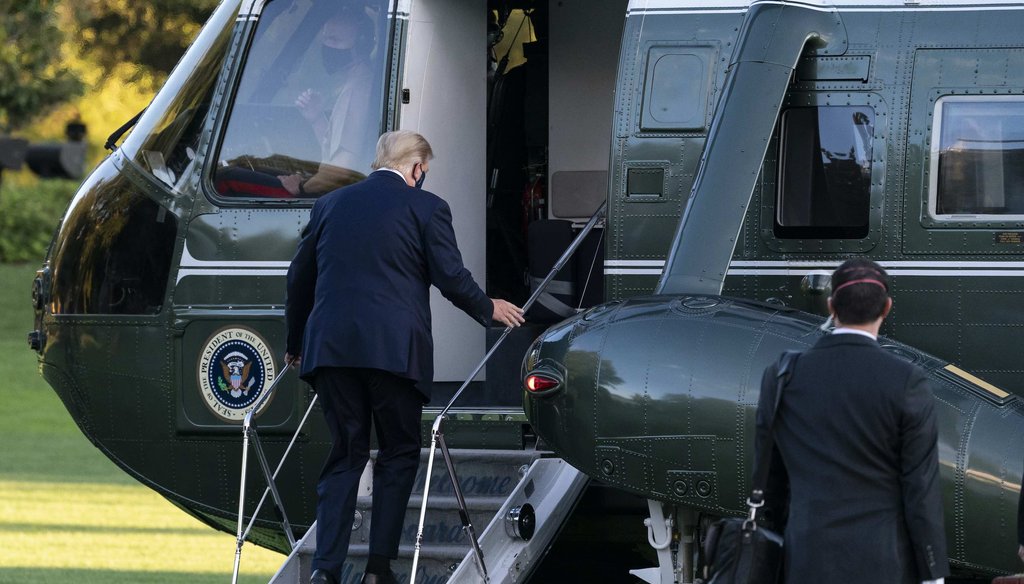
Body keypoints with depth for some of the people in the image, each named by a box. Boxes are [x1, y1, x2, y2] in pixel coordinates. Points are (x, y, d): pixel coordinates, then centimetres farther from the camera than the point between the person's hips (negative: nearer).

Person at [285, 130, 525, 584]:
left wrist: (295, 343, 32)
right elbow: (452, 278, 0)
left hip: (330, 347, 4)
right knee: (399, 454, 10)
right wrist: (489, 310, 20)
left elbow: (299, 278, 18)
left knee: (345, 457, 11)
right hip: (394, 350, -4)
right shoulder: (425, 207, 1)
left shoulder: (330, 204, 14)